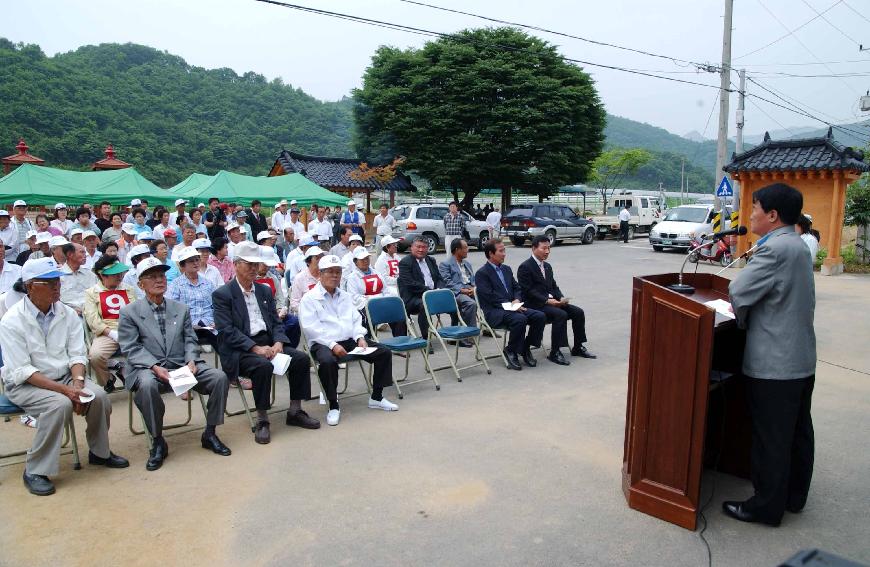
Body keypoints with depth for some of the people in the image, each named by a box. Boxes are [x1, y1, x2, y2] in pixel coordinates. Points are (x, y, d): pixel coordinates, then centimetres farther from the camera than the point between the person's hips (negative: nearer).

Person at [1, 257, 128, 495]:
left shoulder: (67, 314, 0)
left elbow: (76, 355, 2)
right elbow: (21, 371, -17)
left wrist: (78, 382, -19)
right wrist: (64, 389, -26)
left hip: (65, 377, 5)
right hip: (25, 385, -4)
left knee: (98, 395, -19)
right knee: (60, 404, -32)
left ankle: (99, 452, 5)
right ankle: (35, 471, -16)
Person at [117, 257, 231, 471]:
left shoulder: (181, 309, 17)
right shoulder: (129, 312, 5)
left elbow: (190, 340, 13)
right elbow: (131, 348, -3)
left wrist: (191, 361, -8)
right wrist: (155, 367, -19)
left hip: (182, 365, 4)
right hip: (149, 368, -3)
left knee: (219, 377, -19)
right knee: (147, 385, -38)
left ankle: (209, 434, -2)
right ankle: (158, 443, -16)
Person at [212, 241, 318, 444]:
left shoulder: (265, 291, 16)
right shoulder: (222, 295, -3)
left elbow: (276, 322, 13)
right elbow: (227, 331, -13)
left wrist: (278, 342, -9)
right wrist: (255, 348, -23)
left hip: (267, 343, 6)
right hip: (239, 349, -6)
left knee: (301, 358, -14)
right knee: (263, 365, -34)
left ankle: (295, 412, 0)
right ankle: (262, 421, -18)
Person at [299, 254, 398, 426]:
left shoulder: (345, 296, 19)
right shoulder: (309, 298, -1)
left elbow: (356, 320, 16)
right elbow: (311, 328, -11)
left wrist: (360, 338, -5)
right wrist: (333, 345, -21)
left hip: (349, 340, 6)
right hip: (323, 343, -6)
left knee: (383, 352, -7)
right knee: (327, 361, -39)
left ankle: (376, 397, 6)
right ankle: (333, 406, -20)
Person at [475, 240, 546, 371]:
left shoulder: (506, 269, 19)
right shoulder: (481, 273, -6)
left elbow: (517, 288, 19)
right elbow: (490, 297, -15)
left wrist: (517, 300, -3)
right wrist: (509, 305, -18)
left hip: (513, 307, 8)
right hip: (494, 312, -7)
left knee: (540, 316, -13)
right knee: (520, 319, -34)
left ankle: (525, 348, 2)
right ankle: (511, 351, -12)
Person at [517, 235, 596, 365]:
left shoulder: (547, 266, 19)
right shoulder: (525, 267, -9)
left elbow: (554, 286, 19)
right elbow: (528, 291, -16)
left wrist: (561, 298, -2)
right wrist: (547, 300, -23)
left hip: (552, 302, 8)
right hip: (535, 305, -8)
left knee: (578, 312, -6)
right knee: (561, 314, -31)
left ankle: (578, 347, 7)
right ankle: (554, 353, -23)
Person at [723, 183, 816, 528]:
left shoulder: (775, 248, -21)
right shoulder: (798, 246, 11)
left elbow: (737, 292, -21)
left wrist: (742, 318, -1)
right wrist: (748, 310, 3)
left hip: (773, 365, -10)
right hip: (802, 359, 10)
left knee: (771, 438, 3)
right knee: (797, 432, 19)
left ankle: (767, 506, 16)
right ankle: (794, 496, 34)